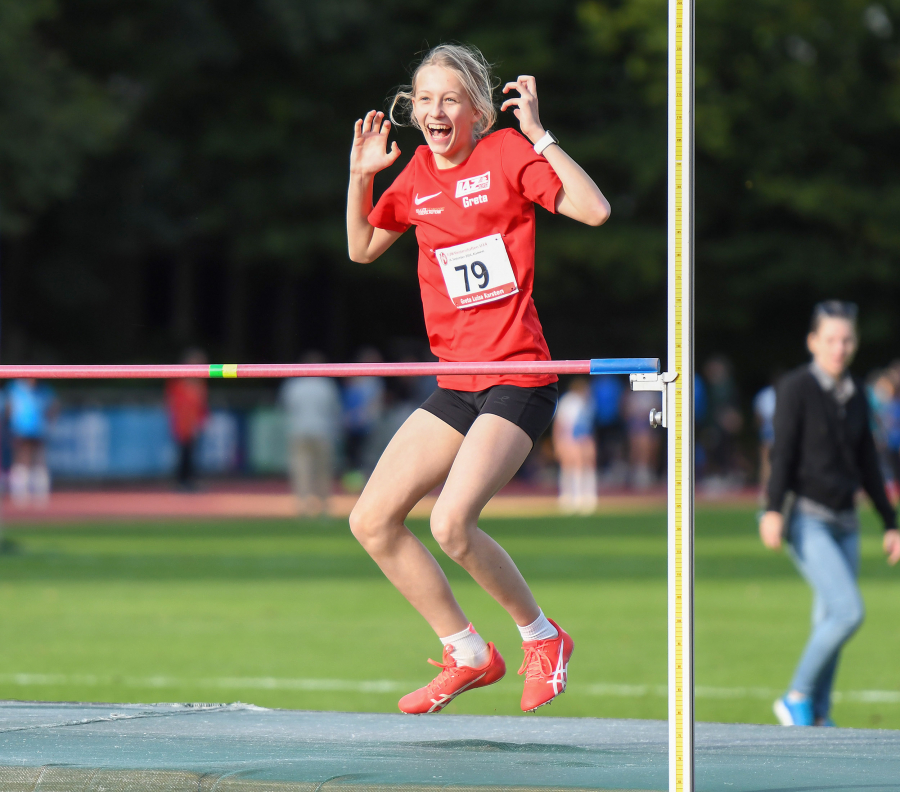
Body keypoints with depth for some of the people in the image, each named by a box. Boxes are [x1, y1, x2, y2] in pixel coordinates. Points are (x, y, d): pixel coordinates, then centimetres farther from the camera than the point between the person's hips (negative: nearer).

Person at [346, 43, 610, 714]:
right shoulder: (418, 174, 12)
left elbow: (595, 210, -19)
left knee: (452, 525, -24)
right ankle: (468, 654, 15)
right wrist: (360, 176, 10)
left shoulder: (506, 154, -7)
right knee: (372, 521, 3)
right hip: (455, 385, 8)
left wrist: (537, 134, -20)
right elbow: (362, 249, 24)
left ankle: (542, 637, 1)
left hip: (518, 383, -8)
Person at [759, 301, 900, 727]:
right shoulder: (796, 388, -6)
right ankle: (796, 698, -4)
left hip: (845, 522, 6)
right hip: (807, 519, -6)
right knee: (849, 611, -17)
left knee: (830, 621, 6)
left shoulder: (856, 395, 12)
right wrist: (773, 510, -25)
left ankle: (817, 717, 15)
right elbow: (782, 451, -14)